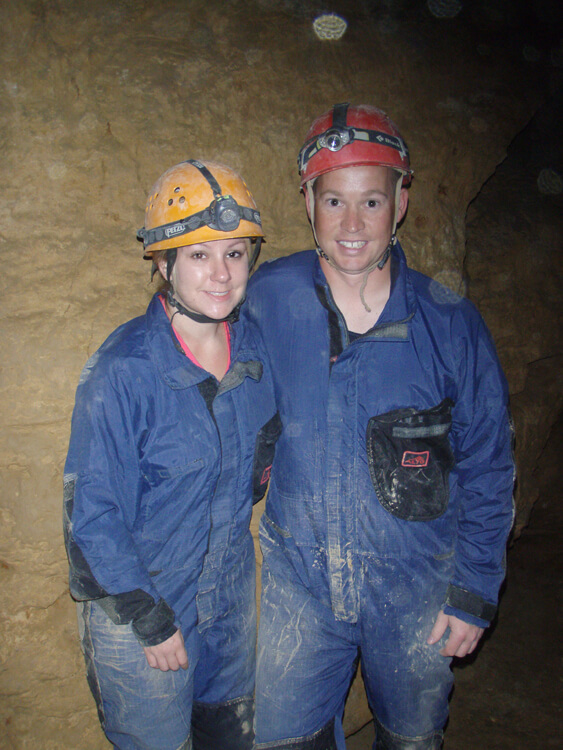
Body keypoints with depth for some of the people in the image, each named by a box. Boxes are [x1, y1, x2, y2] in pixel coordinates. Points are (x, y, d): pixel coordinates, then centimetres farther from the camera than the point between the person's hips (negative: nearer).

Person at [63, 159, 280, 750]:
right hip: (136, 599, -5)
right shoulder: (123, 372, -25)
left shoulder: (255, 348, -8)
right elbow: (92, 512, -20)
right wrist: (150, 618, -15)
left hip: (232, 591, 5)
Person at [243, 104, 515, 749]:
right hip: (299, 577, 1)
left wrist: (474, 592, -3)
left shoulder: (451, 324, -11)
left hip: (416, 582, 0)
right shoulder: (267, 297, -10)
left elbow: (486, 468, -4)